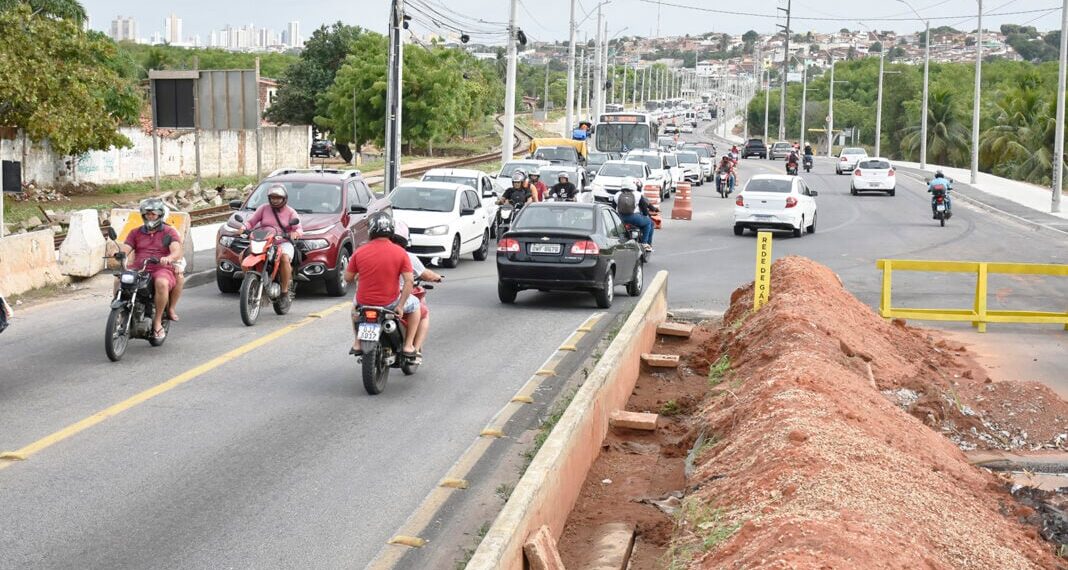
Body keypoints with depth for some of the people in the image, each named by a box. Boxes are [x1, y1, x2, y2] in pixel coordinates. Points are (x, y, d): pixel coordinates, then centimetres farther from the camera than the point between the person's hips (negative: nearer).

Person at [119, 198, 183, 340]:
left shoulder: (169, 232, 10)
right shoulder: (136, 233, 21)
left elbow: (177, 252, -7)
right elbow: (125, 249, 8)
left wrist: (169, 258, -31)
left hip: (161, 270, -3)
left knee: (161, 283, -39)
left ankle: (157, 321, -25)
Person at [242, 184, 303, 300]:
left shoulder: (290, 212, 9)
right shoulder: (264, 208, 13)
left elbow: (299, 228, -1)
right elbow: (251, 221, 9)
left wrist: (296, 233, -26)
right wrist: (244, 227, -14)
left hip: (283, 243, -3)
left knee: (285, 259, -36)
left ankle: (284, 291, -26)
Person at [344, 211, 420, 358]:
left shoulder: (360, 251, -6)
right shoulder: (400, 253, -9)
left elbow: (347, 278, 2)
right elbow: (409, 282, -14)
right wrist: (400, 306, -6)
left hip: (364, 303, 2)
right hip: (390, 304, -2)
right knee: (415, 304, 27)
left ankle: (357, 344, 33)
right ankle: (408, 346, 18)